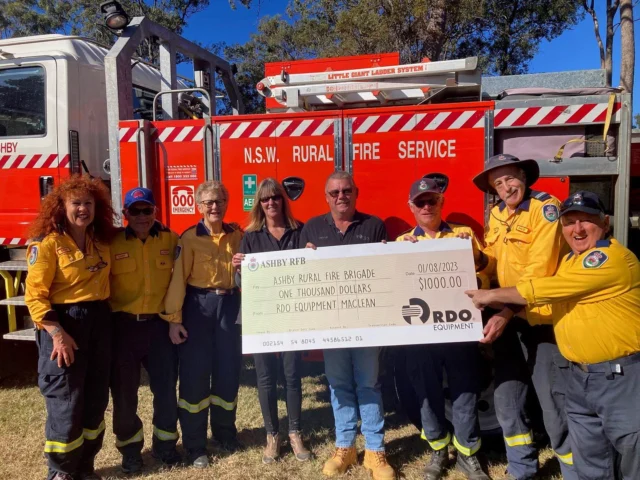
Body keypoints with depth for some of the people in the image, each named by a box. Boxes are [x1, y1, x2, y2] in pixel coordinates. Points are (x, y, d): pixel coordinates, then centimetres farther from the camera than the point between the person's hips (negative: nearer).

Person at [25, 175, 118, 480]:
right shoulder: (47, 243, -11)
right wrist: (57, 333, -21)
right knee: (65, 401, 1)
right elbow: (35, 296, -15)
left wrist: (101, 315, 8)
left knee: (96, 399, 13)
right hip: (63, 322, -6)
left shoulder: (101, 241, 8)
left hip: (99, 322, 7)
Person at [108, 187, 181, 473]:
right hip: (123, 325, -1)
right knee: (124, 391, 9)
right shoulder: (112, 243, -4)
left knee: (165, 387, 10)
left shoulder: (171, 240, 1)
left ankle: (165, 443, 29)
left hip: (160, 324, 1)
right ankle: (130, 448, 28)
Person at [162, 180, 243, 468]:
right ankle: (195, 445, 15)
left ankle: (225, 432, 31)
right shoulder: (189, 237, -6)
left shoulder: (237, 235, 6)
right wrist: (174, 318, -14)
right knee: (195, 375, 2)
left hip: (229, 305, 4)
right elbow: (178, 278, -10)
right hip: (198, 306, -3)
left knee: (228, 371, 10)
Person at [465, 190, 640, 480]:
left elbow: (544, 289, -20)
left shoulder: (612, 257, -18)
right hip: (579, 375, 8)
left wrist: (491, 295, -11)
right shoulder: (569, 260, 13)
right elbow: (552, 302, 20)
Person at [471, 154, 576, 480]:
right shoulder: (496, 215, 10)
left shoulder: (546, 208, -13)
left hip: (542, 316, -7)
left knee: (553, 400, 1)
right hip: (508, 317, 7)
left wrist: (506, 312, -26)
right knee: (507, 398, 14)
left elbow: (539, 271, -21)